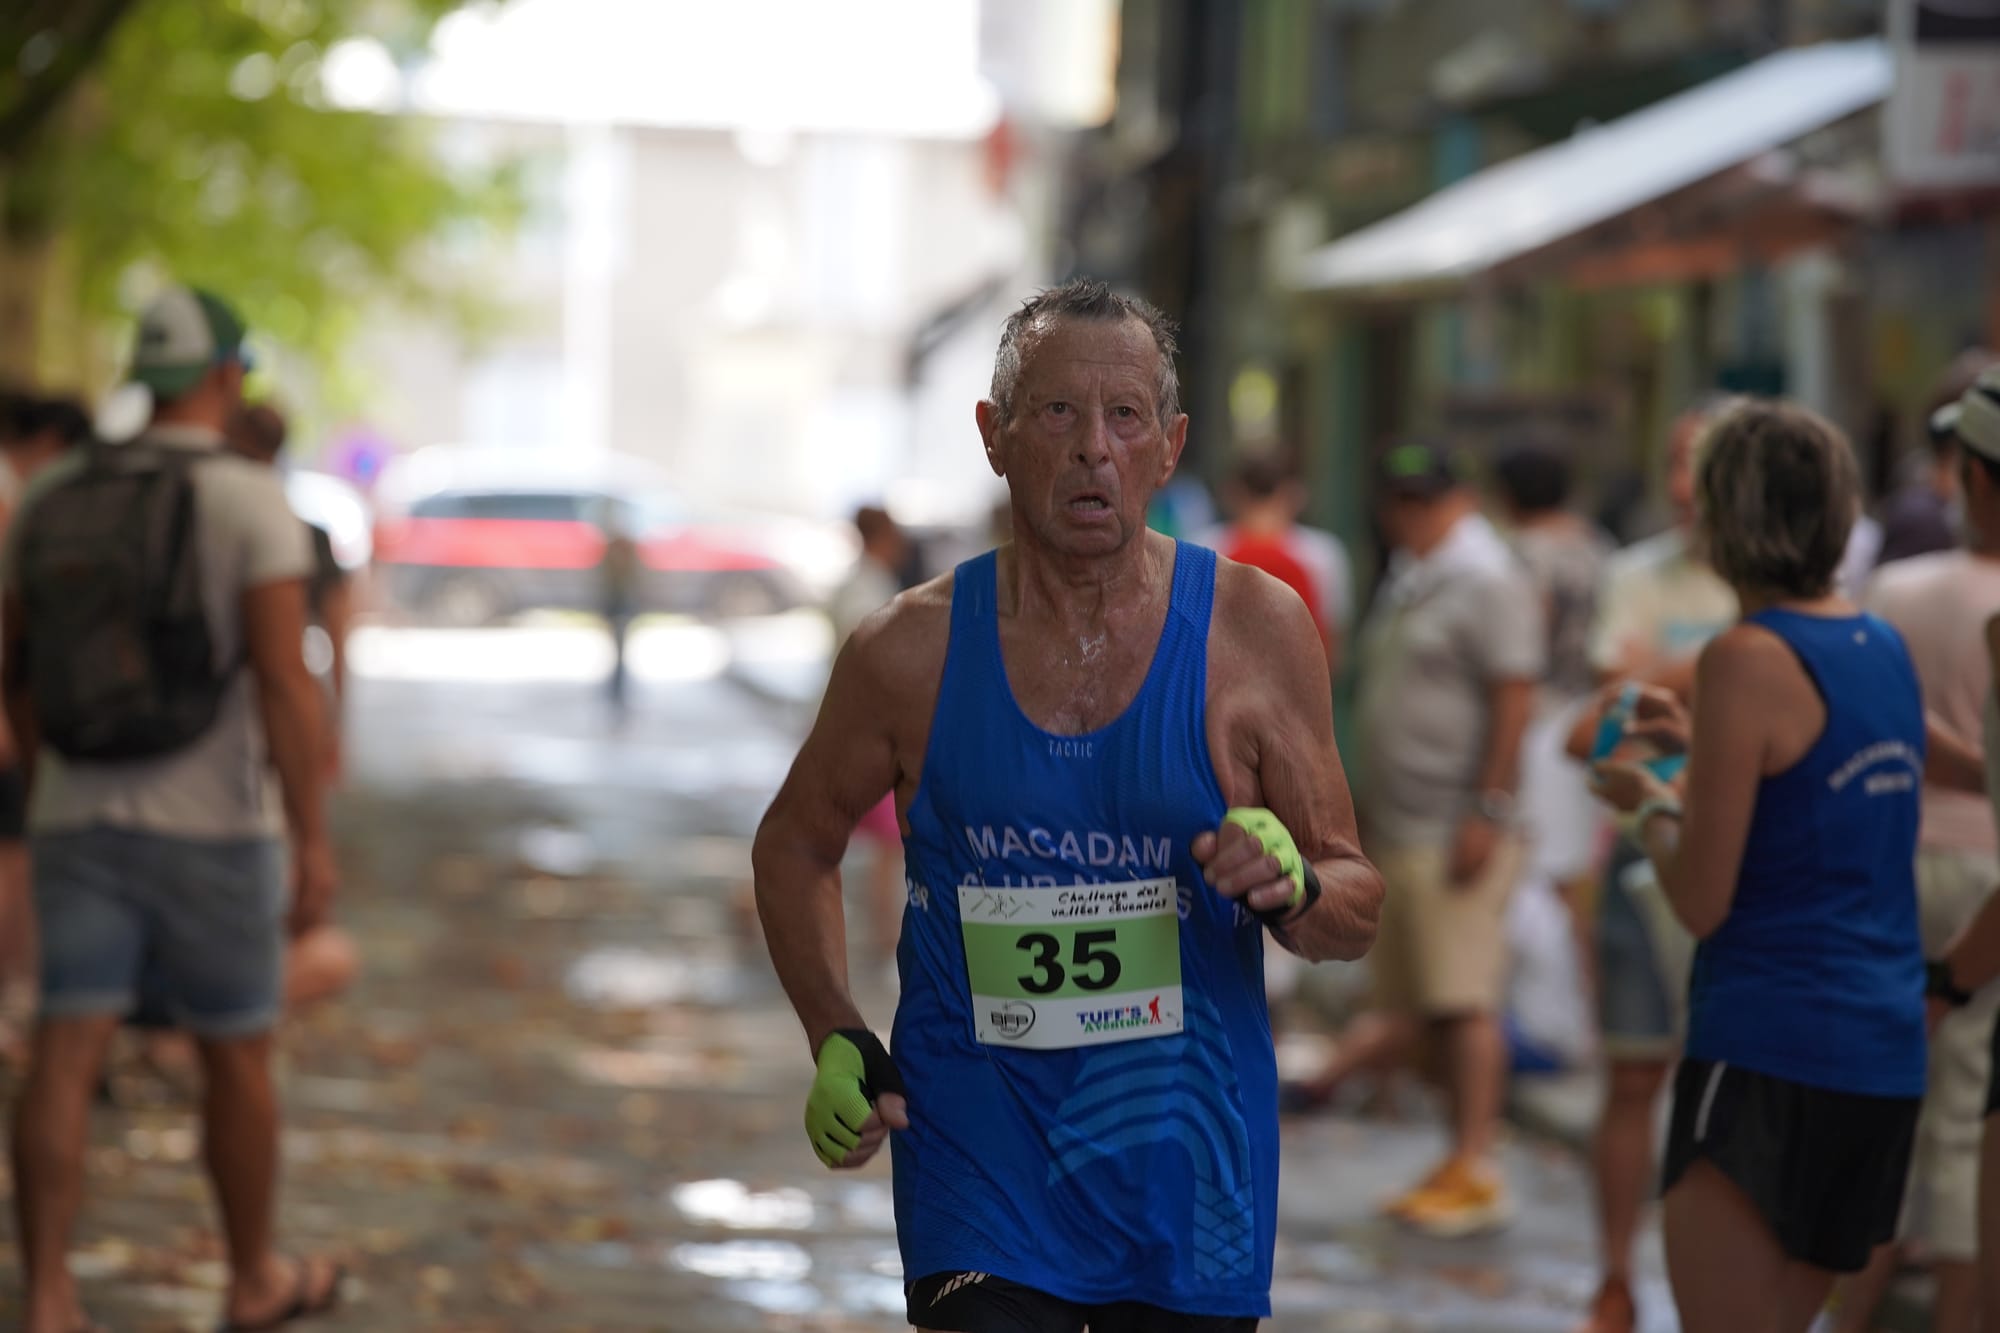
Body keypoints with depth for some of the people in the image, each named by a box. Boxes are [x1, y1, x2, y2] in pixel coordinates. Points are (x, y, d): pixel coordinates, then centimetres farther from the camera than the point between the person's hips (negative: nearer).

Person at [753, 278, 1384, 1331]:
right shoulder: (912, 650, -4)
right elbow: (795, 845, 13)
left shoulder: (1257, 631, -4)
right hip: (979, 1156, -1)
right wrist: (837, 1042, 0)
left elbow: (1357, 914, 2)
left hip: (1185, 1166, 1)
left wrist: (1293, 887, -21)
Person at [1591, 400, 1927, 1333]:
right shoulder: (1886, 650, 11)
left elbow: (1701, 901, -13)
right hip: (1886, 1055, 8)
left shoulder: (1749, 659, -12)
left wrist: (1649, 804, 5)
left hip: (1768, 1048, -8)